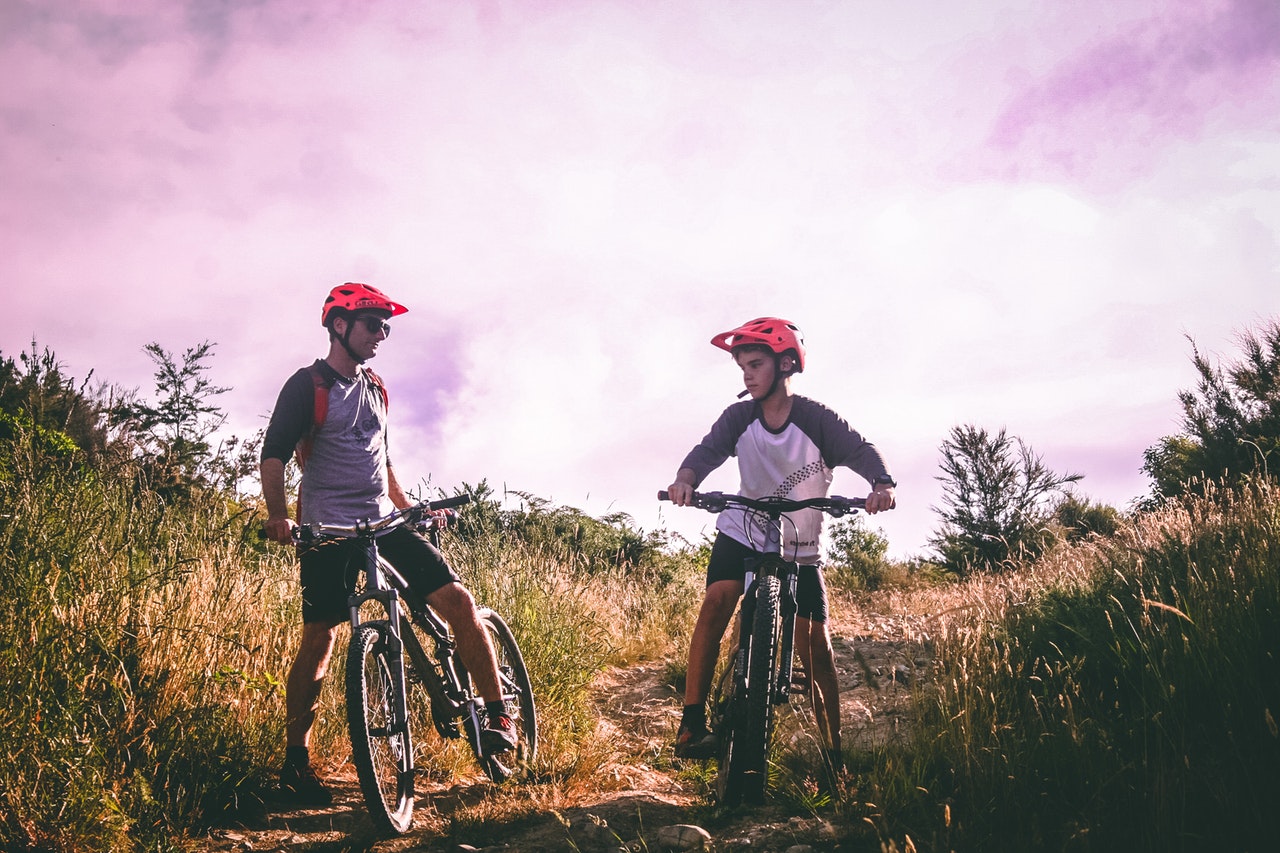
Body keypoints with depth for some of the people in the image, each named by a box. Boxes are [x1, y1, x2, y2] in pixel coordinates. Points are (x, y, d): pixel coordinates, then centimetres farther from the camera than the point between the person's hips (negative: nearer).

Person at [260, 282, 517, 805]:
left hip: (381, 523, 5)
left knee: (457, 600, -10)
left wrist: (406, 505, 22)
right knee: (319, 641, -3)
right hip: (328, 529, -5)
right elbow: (275, 453, -10)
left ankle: (497, 717, -2)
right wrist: (278, 516, -24)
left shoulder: (375, 388, 17)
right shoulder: (308, 385, -2)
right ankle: (296, 761, 12)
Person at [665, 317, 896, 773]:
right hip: (742, 534, 1)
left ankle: (835, 756, 13)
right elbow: (709, 450, -24)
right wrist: (685, 479, -46)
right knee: (717, 599, -27)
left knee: (817, 653, -3)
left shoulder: (816, 419, -15)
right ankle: (692, 723, -24)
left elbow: (861, 450, -27)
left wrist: (882, 483, -49)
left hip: (799, 551, -1)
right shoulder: (740, 417, -9)